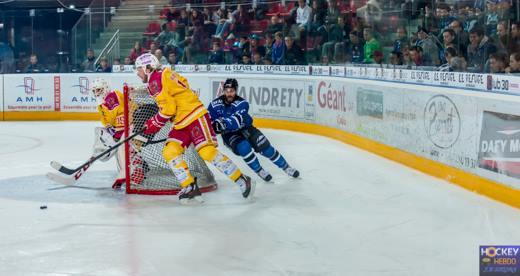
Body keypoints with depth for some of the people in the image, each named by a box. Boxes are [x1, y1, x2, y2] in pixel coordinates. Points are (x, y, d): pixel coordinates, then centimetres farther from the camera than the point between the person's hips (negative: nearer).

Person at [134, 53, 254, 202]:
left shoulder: (155, 80, -11)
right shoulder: (164, 73, 17)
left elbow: (168, 108, -18)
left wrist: (153, 124, -4)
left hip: (195, 116, -10)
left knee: (207, 152, -17)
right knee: (170, 152, -1)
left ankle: (242, 180, -9)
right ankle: (190, 188, -3)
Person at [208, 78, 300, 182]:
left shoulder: (242, 103, -23)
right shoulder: (215, 105, -15)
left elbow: (237, 121, -40)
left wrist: (223, 124, -57)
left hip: (244, 128, 0)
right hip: (229, 134, 0)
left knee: (264, 145, -12)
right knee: (243, 147, -28)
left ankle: (285, 167, 3)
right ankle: (259, 170, -8)